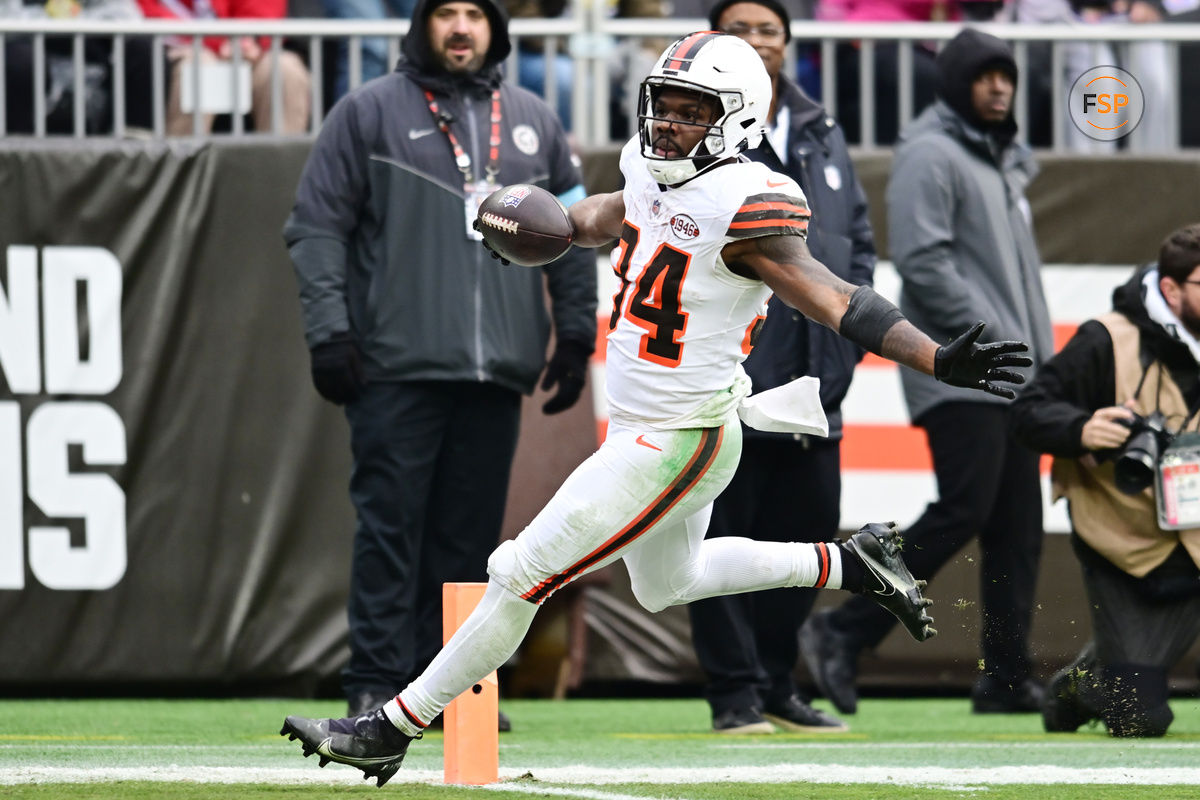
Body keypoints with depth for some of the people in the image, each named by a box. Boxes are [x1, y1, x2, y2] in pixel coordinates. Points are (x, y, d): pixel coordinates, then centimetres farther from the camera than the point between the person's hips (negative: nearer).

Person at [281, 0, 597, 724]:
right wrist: (328, 330, -8)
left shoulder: (533, 122, 16)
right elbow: (317, 226, 1)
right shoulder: (369, 113, 4)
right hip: (397, 365, -4)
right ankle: (376, 684, -5)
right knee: (391, 524, -7)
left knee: (471, 533, 3)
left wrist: (577, 334, 13)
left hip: (498, 368, 4)